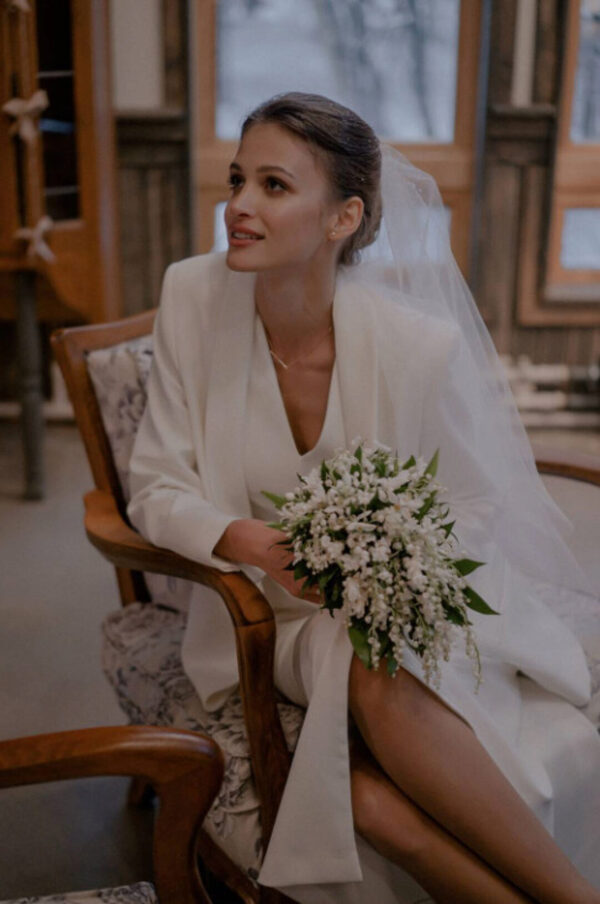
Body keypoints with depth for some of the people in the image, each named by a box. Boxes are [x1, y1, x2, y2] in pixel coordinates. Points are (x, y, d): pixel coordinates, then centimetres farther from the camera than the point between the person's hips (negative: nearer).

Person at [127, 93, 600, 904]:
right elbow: (159, 489, -5)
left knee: (384, 685, -34)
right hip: (281, 618, 2)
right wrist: (252, 542, -24)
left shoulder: (420, 342, -16)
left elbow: (474, 510, -2)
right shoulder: (195, 298, -10)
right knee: (373, 801, -25)